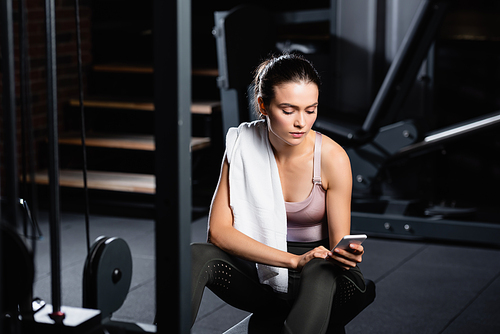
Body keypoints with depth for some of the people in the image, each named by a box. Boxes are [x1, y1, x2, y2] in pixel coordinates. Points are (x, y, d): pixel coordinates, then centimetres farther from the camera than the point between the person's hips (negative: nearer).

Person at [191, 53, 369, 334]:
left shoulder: (332, 158, -15)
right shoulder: (243, 144, -10)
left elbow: (338, 245, -9)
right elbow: (218, 230, -16)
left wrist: (347, 253, -36)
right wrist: (293, 259, -28)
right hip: (261, 273, 2)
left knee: (321, 272, -38)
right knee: (196, 256, -26)